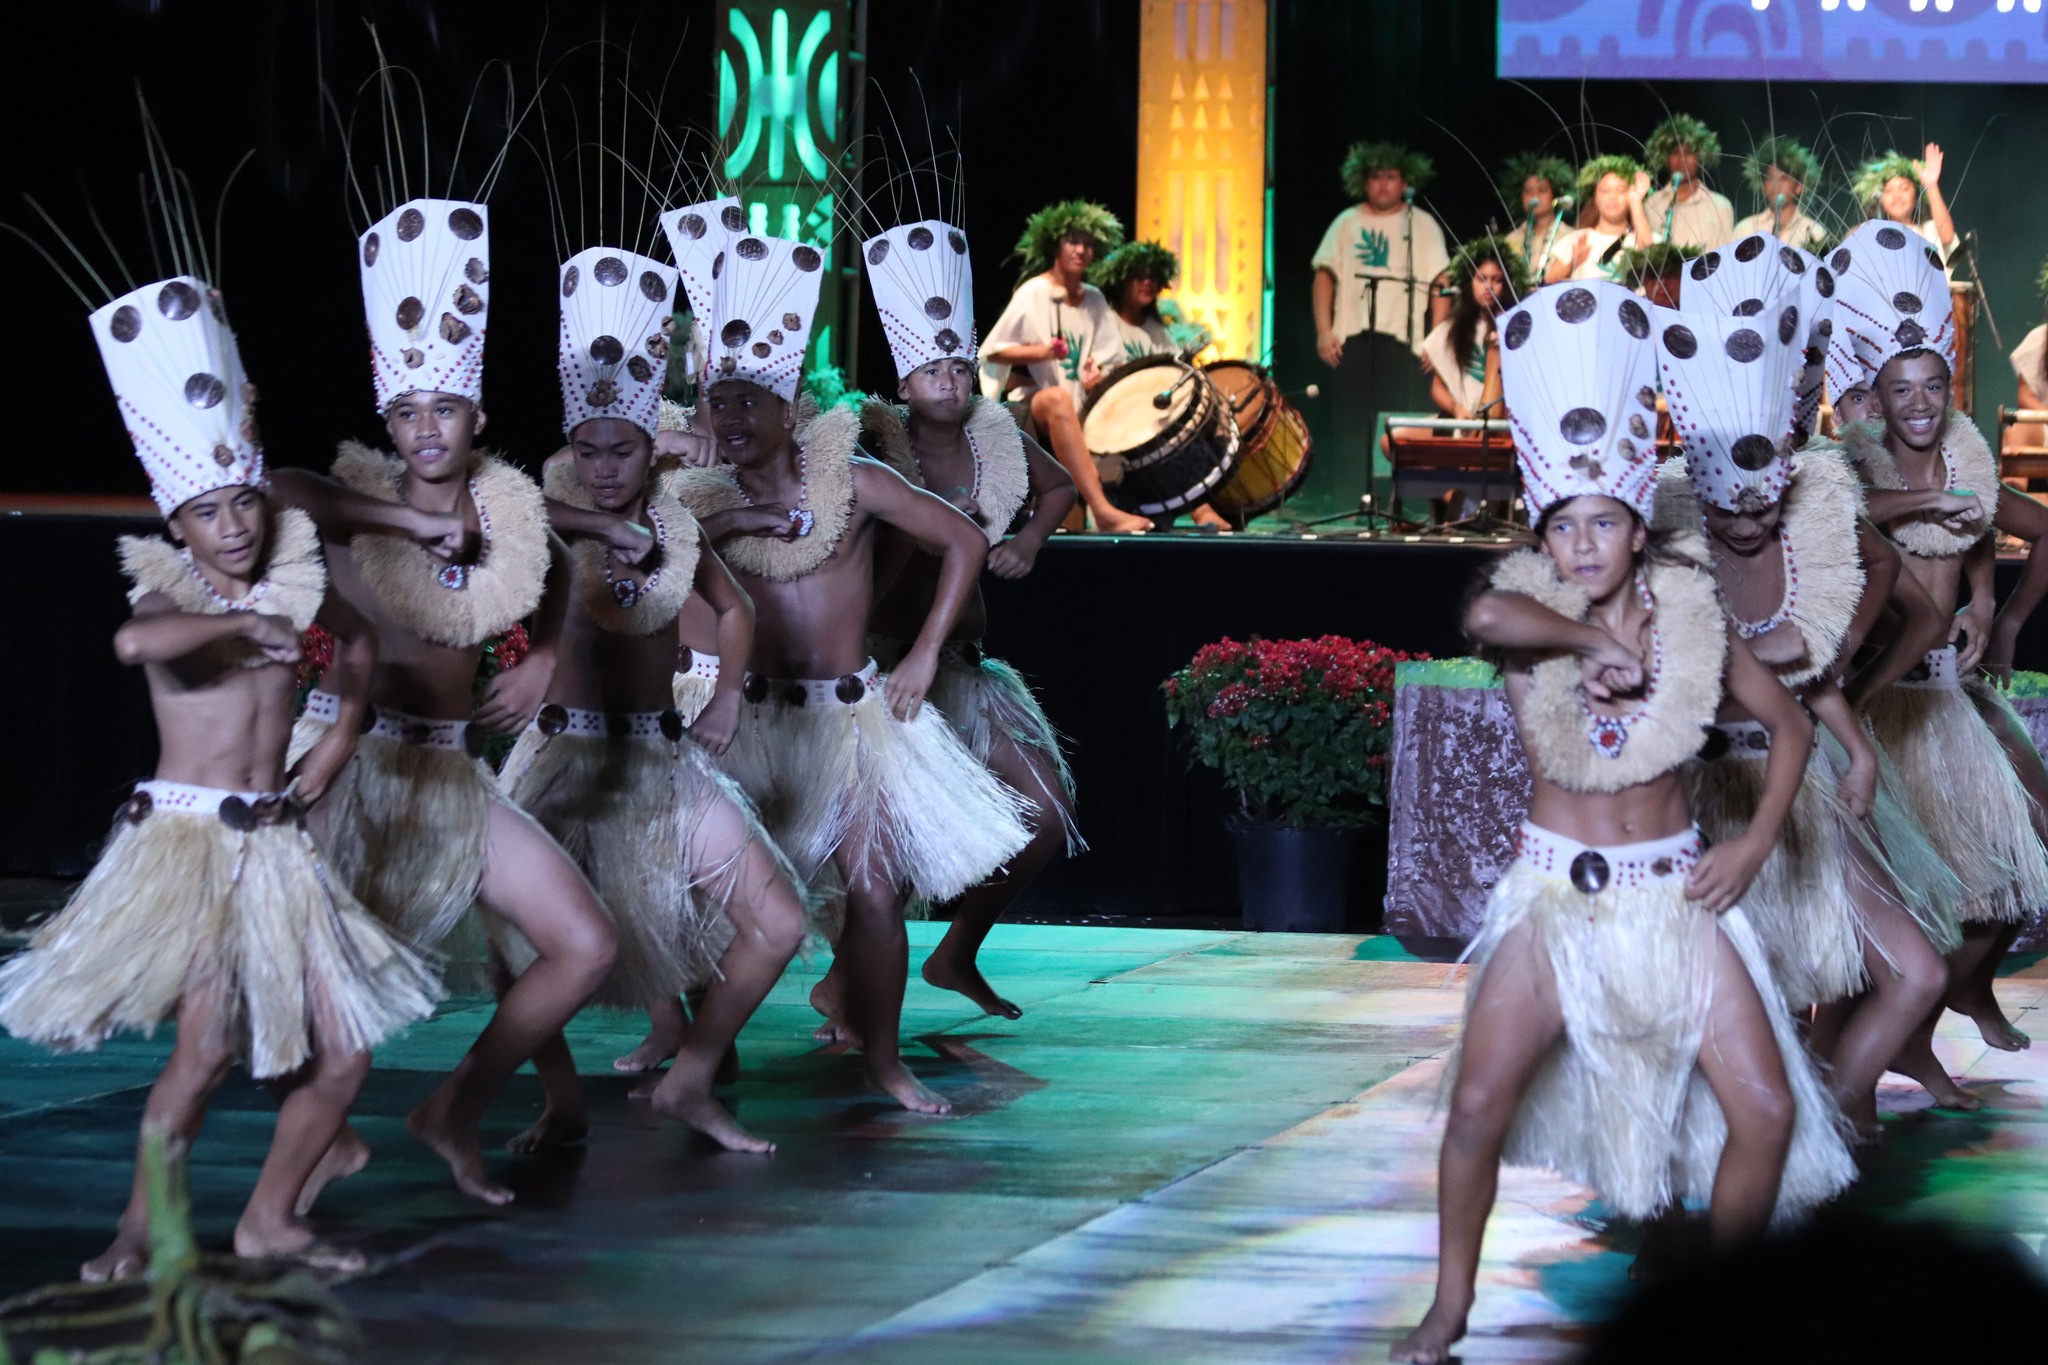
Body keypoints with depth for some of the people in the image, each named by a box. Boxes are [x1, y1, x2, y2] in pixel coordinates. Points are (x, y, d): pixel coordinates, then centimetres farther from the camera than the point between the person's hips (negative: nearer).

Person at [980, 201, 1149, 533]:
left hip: (1080, 407, 7)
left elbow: (1113, 359, 14)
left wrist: (1099, 372, -9)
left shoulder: (1094, 300, 10)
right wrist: (1040, 352, -21)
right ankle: (1103, 512, -52)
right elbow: (991, 351, -7)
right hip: (1030, 402, -7)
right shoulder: (1033, 293, -6)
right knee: (1058, 399, -40)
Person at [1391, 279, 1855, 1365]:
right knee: (1479, 1105, -13)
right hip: (1556, 891, -2)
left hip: (1676, 893, 2)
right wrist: (1596, 642, -23)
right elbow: (1485, 613, -34)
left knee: (1767, 1112, -7)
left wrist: (1756, 845, 0)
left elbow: (1790, 724, 10)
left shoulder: (1693, 623, -2)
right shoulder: (1533, 617, -7)